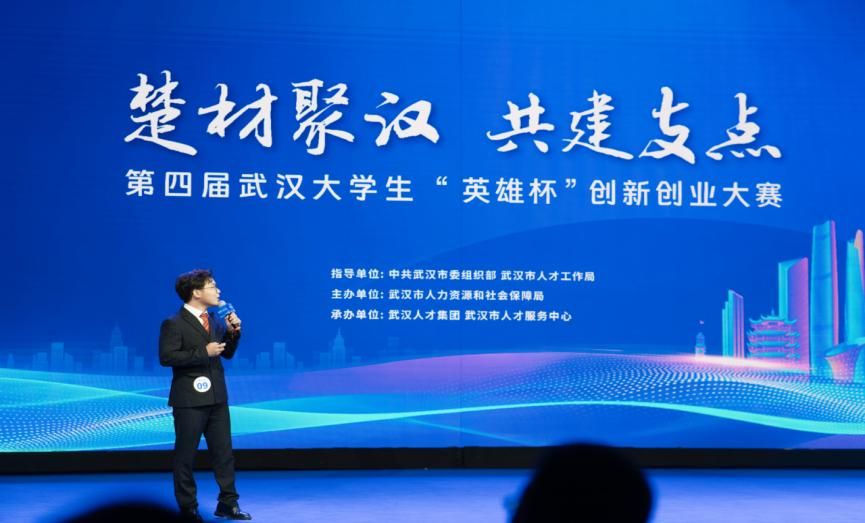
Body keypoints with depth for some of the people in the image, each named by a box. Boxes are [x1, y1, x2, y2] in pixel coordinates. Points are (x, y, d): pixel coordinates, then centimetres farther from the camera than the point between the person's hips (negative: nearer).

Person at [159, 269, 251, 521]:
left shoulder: (214, 320, 9)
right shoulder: (174, 324, -11)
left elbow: (227, 353, 14)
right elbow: (166, 357, -20)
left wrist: (232, 332, -4)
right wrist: (203, 352, -21)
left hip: (216, 397, 7)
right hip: (190, 399, -6)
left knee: (224, 452, 10)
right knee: (186, 455, 6)